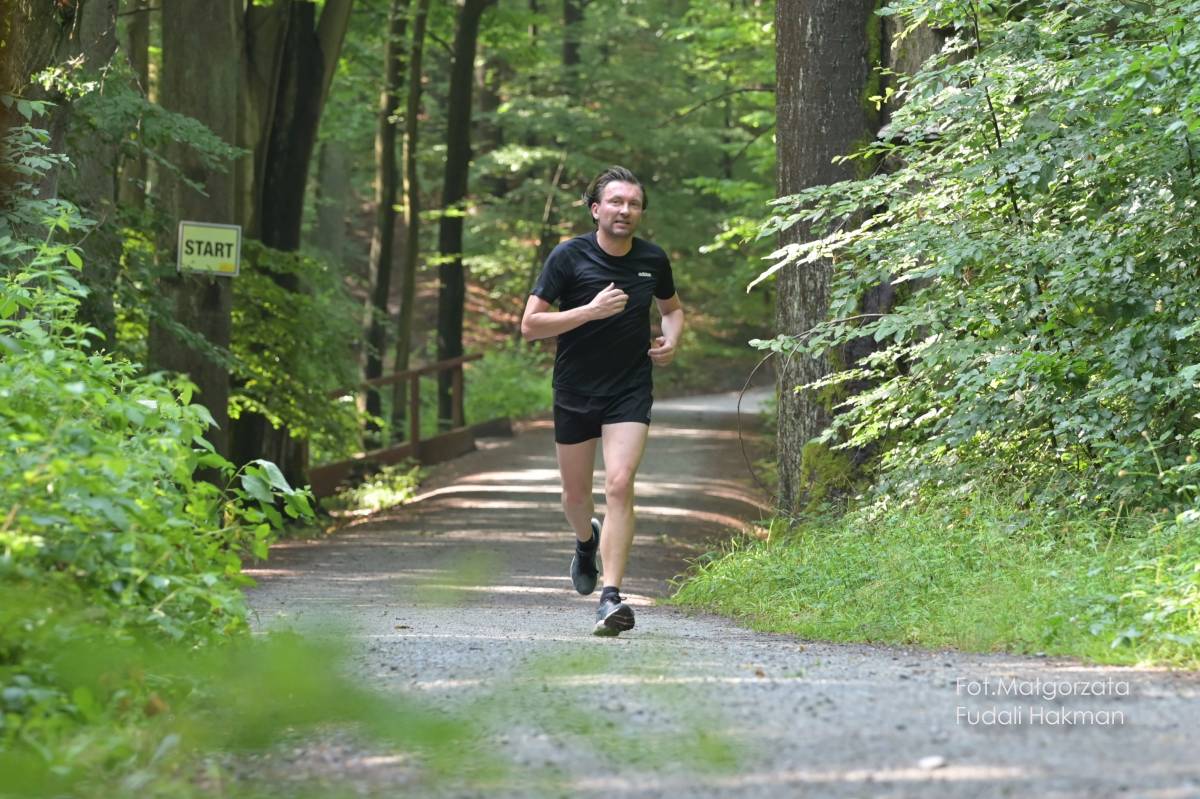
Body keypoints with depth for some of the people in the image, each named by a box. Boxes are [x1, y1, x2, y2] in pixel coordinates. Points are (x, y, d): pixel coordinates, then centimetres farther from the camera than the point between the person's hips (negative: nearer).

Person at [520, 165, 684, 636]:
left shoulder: (653, 260, 2)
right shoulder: (569, 257, -9)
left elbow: (671, 307, 23)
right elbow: (530, 325, -12)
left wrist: (671, 340, 1)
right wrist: (591, 311, -21)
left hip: (631, 390, 0)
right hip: (575, 390, 0)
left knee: (619, 485, -18)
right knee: (575, 492, 14)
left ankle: (610, 598, -22)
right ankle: (587, 540, 51)